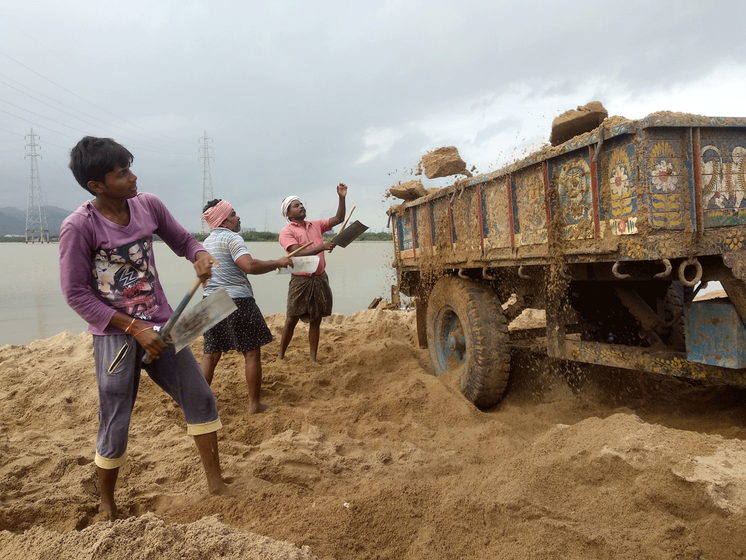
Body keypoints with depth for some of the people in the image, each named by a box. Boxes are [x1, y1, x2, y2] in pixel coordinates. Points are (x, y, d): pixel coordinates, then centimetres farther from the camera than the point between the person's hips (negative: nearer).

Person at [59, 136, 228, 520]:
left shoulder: (148, 205, -3)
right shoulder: (78, 227, -17)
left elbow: (183, 241, 11)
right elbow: (76, 294, -14)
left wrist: (200, 256, -14)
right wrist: (135, 328, -19)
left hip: (160, 326, 5)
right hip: (115, 336, -5)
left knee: (200, 399, 6)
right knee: (115, 426, 4)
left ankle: (216, 483, 23)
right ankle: (106, 502, 32)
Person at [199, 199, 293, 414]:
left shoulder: (207, 242, 17)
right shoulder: (231, 238, -10)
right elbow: (249, 266, -25)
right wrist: (278, 263, -16)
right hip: (236, 301, -8)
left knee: (211, 354, 12)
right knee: (252, 352, 2)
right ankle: (254, 404, 7)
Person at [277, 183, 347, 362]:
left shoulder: (316, 225, 11)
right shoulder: (287, 232, -6)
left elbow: (338, 219, 10)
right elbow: (298, 254, -18)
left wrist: (342, 198, -3)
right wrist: (322, 247, -27)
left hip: (320, 279, 5)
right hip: (300, 281, -5)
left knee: (316, 320, 8)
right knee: (291, 320, 2)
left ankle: (313, 358, 15)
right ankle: (280, 356, 15)